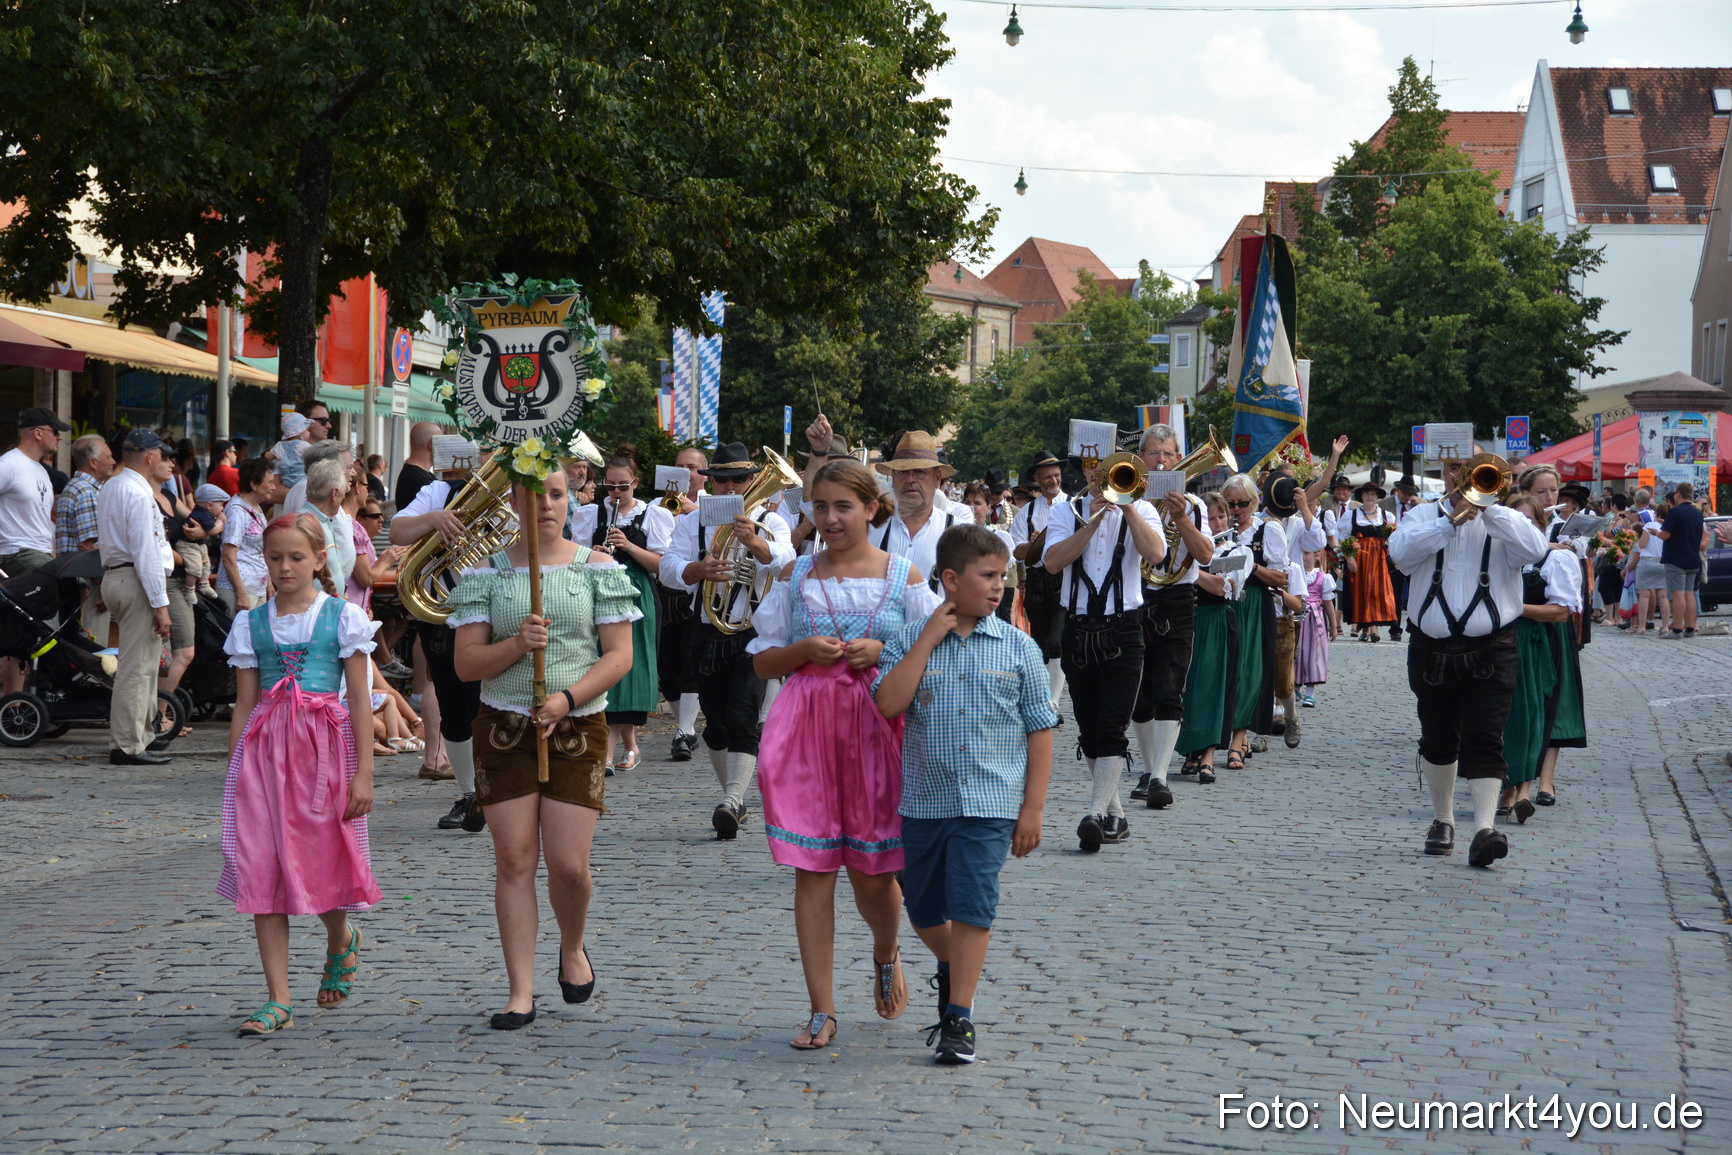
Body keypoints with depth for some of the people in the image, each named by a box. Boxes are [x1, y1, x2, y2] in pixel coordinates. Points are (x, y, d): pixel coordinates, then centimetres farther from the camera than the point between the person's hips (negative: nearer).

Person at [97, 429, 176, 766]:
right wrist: (160, 603, -20)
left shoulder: (110, 488, 17)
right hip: (137, 581, -11)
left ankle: (142, 735, 22)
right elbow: (144, 551, -20)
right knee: (137, 668, -8)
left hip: (113, 574, 11)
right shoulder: (139, 493, -16)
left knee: (140, 664, 18)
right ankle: (128, 746, -8)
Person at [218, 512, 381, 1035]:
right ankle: (278, 1000, 1)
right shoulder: (251, 623, 9)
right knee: (262, 869, -3)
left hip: (326, 746, -2)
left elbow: (360, 699, -1)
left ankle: (341, 941, 36)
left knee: (324, 864, 0)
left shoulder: (343, 617, 2)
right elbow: (244, 704, 11)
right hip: (264, 749, 2)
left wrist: (363, 772, -7)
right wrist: (234, 773, 8)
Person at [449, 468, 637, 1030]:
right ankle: (521, 992, 5)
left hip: (577, 727, -1)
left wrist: (567, 698, -16)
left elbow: (619, 654, -2)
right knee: (514, 861, -1)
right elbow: (465, 662, 1)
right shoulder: (487, 574, 4)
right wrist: (518, 645, -18)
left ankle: (572, 948, 26)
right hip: (504, 727, 1)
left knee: (568, 864, -6)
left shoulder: (597, 570, 3)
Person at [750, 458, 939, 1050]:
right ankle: (821, 1011, 5)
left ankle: (886, 954, 36)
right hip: (807, 727, 2)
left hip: (878, 727, -1)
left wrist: (881, 652, -14)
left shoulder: (903, 575, 3)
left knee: (870, 872, 1)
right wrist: (805, 651, -8)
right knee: (813, 868, -1)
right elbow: (763, 662, 11)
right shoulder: (796, 575, 9)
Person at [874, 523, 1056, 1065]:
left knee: (972, 906, -9)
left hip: (991, 802, -2)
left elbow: (1040, 730, 1)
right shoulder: (910, 640, -1)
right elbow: (888, 705, -16)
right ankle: (950, 968, 44)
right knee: (922, 908, 14)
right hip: (925, 800, 2)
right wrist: (929, 638, -15)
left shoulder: (1018, 648, -1)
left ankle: (959, 1018, 1)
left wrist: (1033, 808, -3)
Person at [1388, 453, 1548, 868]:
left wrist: (1487, 506, -15)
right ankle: (1442, 820, 31)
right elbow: (1401, 550, -12)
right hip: (1432, 649, 2)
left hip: (1491, 650, -2)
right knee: (1438, 741, 14)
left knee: (1485, 739, -13)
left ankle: (1485, 826, -22)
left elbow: (1535, 550, -16)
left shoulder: (1502, 519, 5)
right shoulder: (1424, 515, 9)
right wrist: (1452, 517, -16)